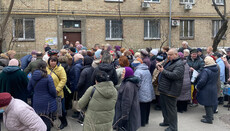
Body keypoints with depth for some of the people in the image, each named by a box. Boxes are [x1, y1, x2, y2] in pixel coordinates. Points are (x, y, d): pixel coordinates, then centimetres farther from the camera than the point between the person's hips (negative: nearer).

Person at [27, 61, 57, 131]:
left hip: (36, 103, 5)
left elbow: (29, 89, 12)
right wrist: (55, 96, 5)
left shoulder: (33, 77, 1)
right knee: (47, 120, 5)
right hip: (47, 103, -5)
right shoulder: (48, 77, -16)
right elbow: (52, 90, -14)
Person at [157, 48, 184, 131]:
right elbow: (163, 68, 27)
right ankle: (166, 121, 39)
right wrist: (159, 66, 4)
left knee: (171, 109, -1)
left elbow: (175, 75, -27)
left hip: (170, 90, -10)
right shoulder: (169, 62, 16)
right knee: (164, 106, 21)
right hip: (163, 89, 10)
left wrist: (163, 71, -26)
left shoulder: (179, 64, -14)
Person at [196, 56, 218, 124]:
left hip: (206, 90, -8)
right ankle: (210, 115, 35)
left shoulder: (206, 70, -24)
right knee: (211, 103, 21)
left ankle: (209, 119, 9)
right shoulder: (216, 69, 3)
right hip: (213, 89, 8)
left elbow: (202, 81, -28)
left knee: (207, 104, 2)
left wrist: (198, 87, -12)